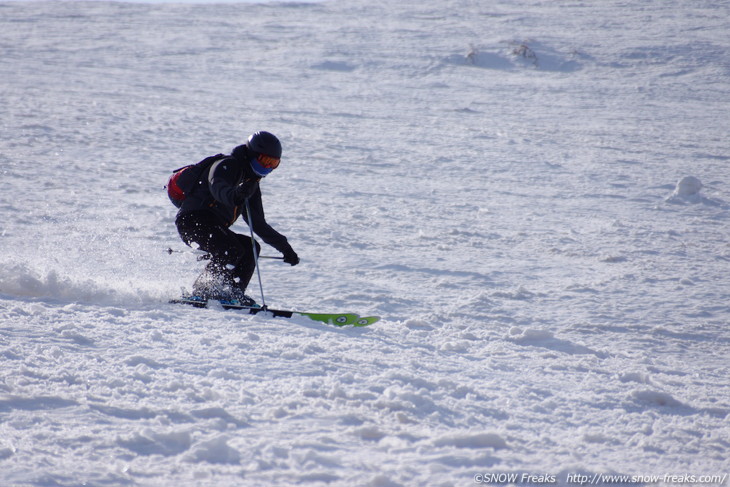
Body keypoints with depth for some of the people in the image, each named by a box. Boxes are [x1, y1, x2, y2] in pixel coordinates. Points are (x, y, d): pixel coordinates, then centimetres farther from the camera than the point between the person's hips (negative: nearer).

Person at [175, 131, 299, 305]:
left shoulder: (251, 184, 21)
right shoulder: (226, 166, -7)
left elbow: (258, 223, 26)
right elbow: (217, 188, -32)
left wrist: (284, 247, 22)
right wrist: (234, 195, -55)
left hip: (213, 228, 9)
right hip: (192, 220, -9)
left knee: (250, 247, -3)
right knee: (231, 251, -26)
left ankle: (234, 293, -10)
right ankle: (203, 291, -18)